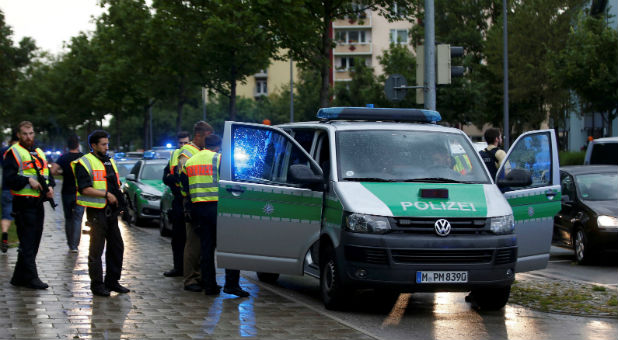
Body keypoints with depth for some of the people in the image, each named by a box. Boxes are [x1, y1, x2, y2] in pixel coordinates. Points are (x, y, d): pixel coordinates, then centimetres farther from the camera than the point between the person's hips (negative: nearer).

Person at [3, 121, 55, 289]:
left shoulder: (39, 153, 18)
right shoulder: (13, 153, -5)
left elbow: (48, 174, 23)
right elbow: (8, 177, -14)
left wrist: (50, 186, 3)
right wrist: (28, 180, -22)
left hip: (38, 204, 8)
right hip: (23, 204, -8)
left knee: (33, 243, 11)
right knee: (27, 243, -6)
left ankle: (19, 278, 19)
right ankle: (31, 277, -3)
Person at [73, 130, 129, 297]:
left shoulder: (109, 161, 17)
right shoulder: (84, 163, -8)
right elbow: (85, 189, -18)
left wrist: (118, 198, 13)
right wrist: (106, 194, -19)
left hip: (111, 212, 8)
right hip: (96, 212, -8)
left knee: (117, 247, 11)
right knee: (96, 250, -2)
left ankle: (112, 281, 22)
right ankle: (97, 284, 4)